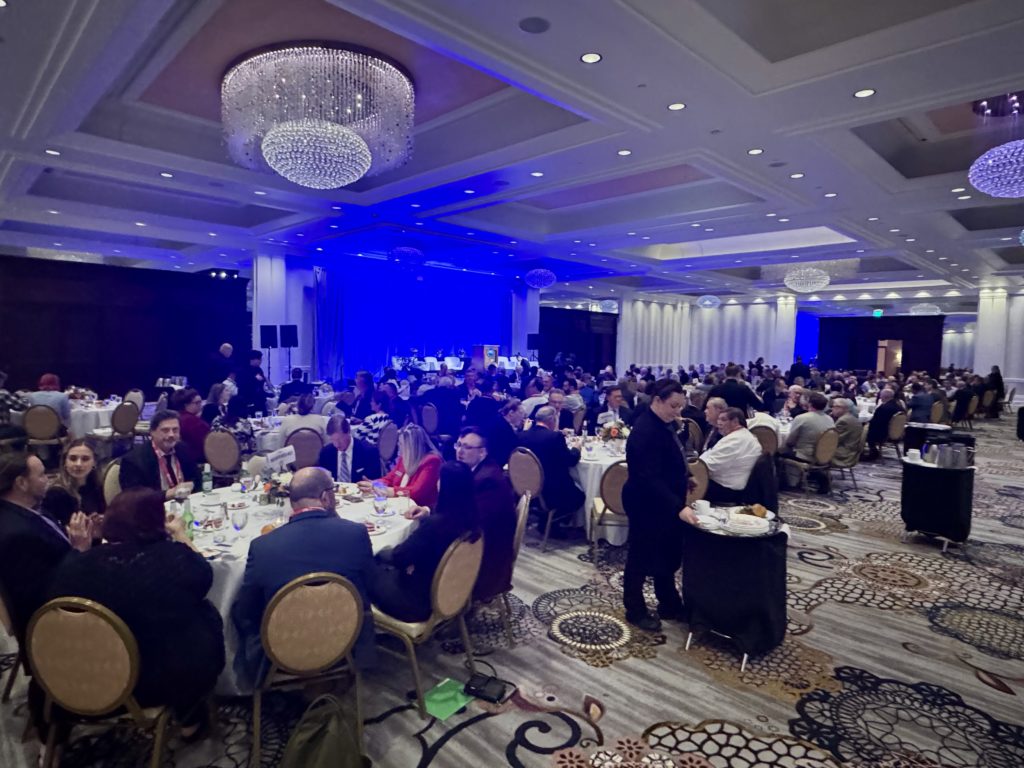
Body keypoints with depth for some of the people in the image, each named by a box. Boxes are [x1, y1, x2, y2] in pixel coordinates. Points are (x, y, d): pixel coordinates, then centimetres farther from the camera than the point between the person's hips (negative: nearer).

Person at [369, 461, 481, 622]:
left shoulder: (435, 523, -32)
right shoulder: (470, 519, -10)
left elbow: (398, 557, -18)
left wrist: (382, 551, 0)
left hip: (422, 601, -7)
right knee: (383, 564, 21)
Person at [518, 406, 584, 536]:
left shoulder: (523, 435, 0)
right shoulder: (555, 436, -18)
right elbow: (571, 461, -10)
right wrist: (576, 449, 10)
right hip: (552, 492, -7)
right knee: (579, 495, 22)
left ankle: (547, 521, 26)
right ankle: (554, 524, 21)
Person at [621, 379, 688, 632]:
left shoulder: (664, 423, 3)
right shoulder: (645, 431, -27)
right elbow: (650, 478, -32)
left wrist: (685, 477, 11)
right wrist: (679, 507, -36)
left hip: (665, 504, 9)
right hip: (647, 506, -9)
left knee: (668, 554, 20)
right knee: (641, 558, 8)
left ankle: (669, 604, 36)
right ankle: (635, 610, 24)